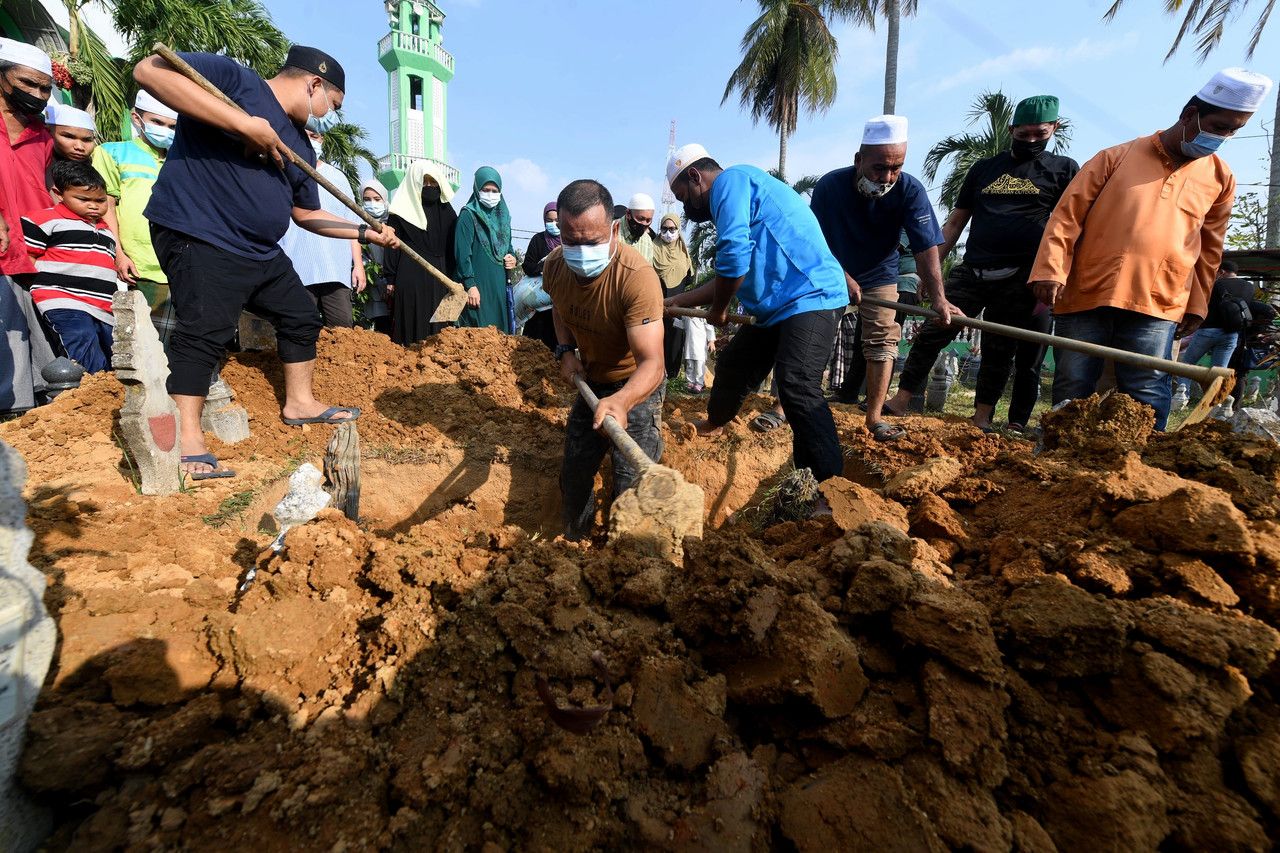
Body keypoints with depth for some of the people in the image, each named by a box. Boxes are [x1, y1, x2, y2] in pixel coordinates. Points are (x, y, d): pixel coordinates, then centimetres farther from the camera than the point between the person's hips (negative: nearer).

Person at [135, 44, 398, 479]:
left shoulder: (301, 146, 18)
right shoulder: (233, 78, -6)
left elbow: (306, 212, 25)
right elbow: (149, 69, -21)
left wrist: (364, 231, 22)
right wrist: (242, 122, -26)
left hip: (263, 252, 9)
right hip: (200, 236, -9)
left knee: (301, 316, 14)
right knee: (205, 328, -18)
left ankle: (299, 401, 29)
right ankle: (187, 435, -14)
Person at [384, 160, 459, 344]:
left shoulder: (446, 210, 12)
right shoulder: (402, 208, 2)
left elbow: (452, 248, 12)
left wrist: (453, 279, 6)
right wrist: (390, 279, -4)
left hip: (438, 276, 3)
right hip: (410, 276, -3)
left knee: (438, 326, 1)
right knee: (411, 323, -4)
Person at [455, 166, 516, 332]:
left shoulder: (502, 216, 16)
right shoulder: (468, 215, -4)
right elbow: (462, 254, -11)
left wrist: (512, 257, 4)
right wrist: (470, 285, -18)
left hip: (500, 286, 6)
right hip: (477, 286, -6)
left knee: (501, 331, 7)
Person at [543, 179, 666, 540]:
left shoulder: (637, 276, -33)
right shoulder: (555, 266, -13)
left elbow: (651, 362, -39)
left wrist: (621, 402, -57)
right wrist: (566, 351, -6)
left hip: (636, 387, -6)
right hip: (591, 381, 6)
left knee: (630, 486, -11)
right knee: (573, 471, 16)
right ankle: (574, 541, 42)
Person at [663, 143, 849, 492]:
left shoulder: (729, 180, -8)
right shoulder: (732, 199, 24)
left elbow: (733, 256, -21)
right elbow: (728, 278, 29)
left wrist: (718, 310, -5)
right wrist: (676, 301, 31)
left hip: (809, 297, -11)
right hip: (777, 306, 11)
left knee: (797, 388, -24)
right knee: (732, 365, 21)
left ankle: (829, 484, -21)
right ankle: (712, 425, 46)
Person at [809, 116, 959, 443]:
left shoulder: (910, 190, -23)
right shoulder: (830, 185, -25)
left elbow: (926, 248, -29)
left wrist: (938, 297, -42)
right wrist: (844, 277, -25)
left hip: (880, 275, 1)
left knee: (882, 339, -5)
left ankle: (874, 417, 0)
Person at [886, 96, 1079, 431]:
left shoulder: (1064, 170, 8)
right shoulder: (984, 168, 16)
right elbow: (954, 223, 16)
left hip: (1018, 281, -2)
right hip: (969, 272, 2)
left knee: (999, 352, 2)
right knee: (932, 334, -8)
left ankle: (982, 419, 9)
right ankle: (899, 402, -6)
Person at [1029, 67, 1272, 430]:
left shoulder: (1220, 177, 16)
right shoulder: (1117, 157, 7)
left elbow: (1208, 248, 21)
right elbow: (1067, 215, 0)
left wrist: (1196, 304, 17)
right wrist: (1051, 270, -13)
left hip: (1157, 306, 2)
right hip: (1085, 296, -2)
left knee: (1147, 398, -3)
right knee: (1071, 390, 1)